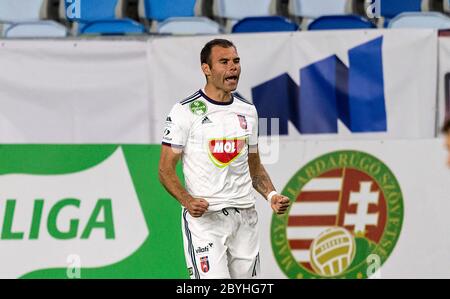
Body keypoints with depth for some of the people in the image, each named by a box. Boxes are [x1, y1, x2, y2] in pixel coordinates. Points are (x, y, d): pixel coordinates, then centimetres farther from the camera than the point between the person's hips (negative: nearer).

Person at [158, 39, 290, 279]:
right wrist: (187, 200, -23)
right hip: (204, 215, -6)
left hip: (245, 216, 6)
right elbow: (166, 169, -5)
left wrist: (271, 195, 3)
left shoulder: (248, 111, 13)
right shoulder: (185, 111, -5)